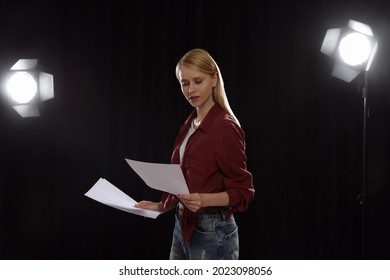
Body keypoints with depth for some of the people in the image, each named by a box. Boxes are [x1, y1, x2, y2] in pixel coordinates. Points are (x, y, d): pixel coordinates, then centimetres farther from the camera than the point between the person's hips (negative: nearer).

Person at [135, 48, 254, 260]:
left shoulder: (225, 127, -15)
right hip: (183, 227, 9)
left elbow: (242, 190, -16)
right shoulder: (190, 125, 12)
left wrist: (204, 200, -31)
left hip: (212, 232, -9)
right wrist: (162, 206, 8)